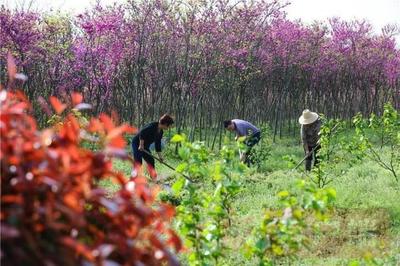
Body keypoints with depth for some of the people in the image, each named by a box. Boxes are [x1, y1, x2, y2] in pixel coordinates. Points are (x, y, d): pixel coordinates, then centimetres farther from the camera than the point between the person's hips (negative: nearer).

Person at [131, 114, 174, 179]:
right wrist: (141, 145, -28)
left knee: (151, 160, 7)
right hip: (137, 144, -9)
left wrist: (160, 156, 9)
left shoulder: (160, 132, 5)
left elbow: (158, 144, 11)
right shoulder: (153, 126, -22)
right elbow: (142, 132, -30)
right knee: (138, 162, -14)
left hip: (144, 146, 9)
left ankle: (154, 178, 15)